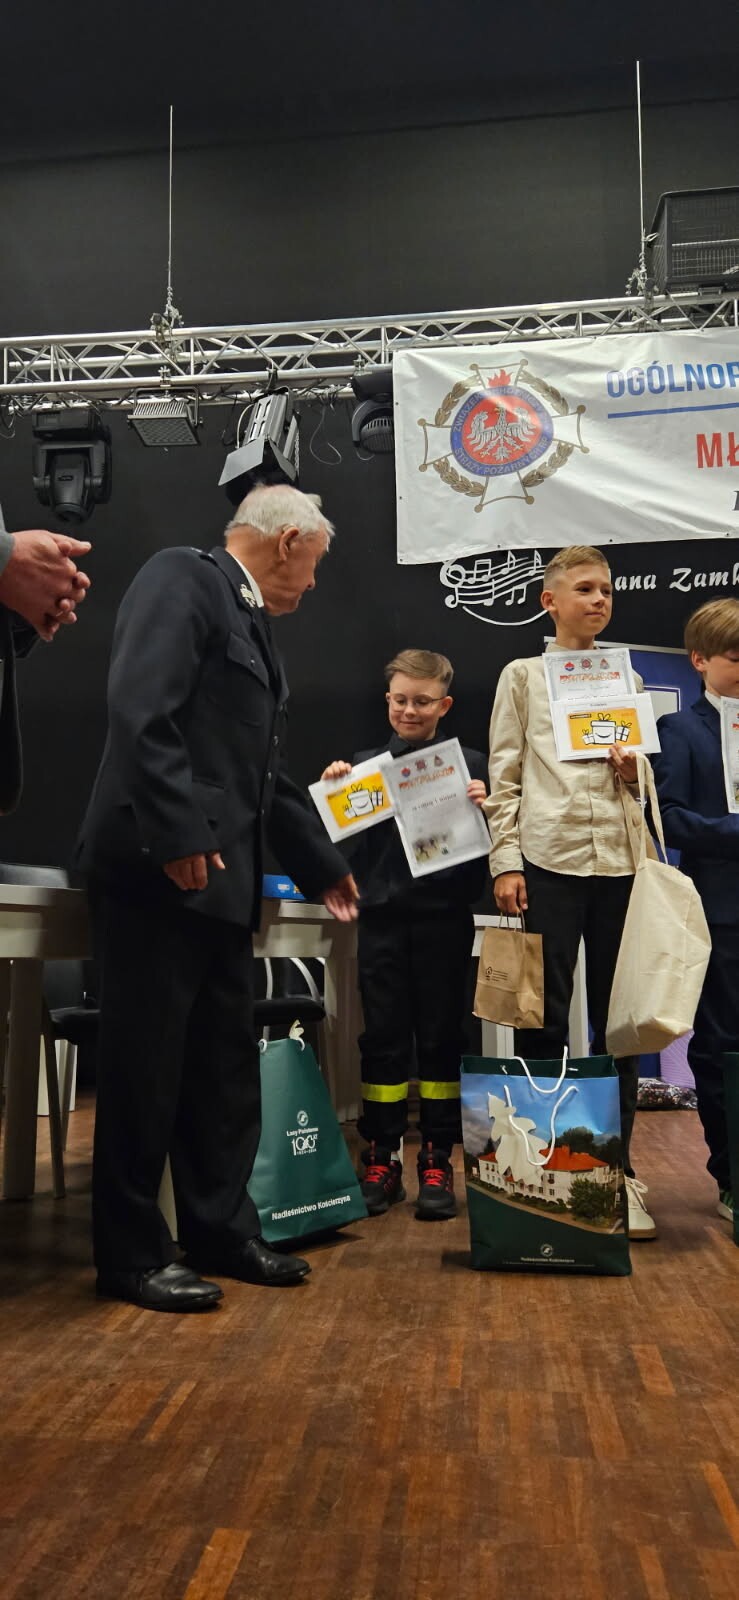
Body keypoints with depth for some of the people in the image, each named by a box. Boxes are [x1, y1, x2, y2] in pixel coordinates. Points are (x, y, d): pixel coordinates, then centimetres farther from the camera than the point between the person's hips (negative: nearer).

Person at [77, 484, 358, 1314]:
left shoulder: (251, 623, 22)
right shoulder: (183, 577, -5)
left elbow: (266, 772, 25)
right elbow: (141, 712, -20)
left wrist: (321, 866, 28)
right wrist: (177, 836, -25)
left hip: (221, 880, 9)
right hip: (159, 870, -9)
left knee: (226, 1066, 12)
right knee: (145, 1065, -1)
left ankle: (221, 1231, 24)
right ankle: (132, 1253, 11)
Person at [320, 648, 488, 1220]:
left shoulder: (469, 763, 4)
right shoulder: (366, 763, 10)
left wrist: (484, 809, -17)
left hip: (444, 919, -1)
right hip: (382, 919, 2)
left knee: (441, 1037, 5)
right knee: (383, 1037, 6)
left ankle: (437, 1161, 14)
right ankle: (381, 1158, 15)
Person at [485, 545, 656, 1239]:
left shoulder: (626, 680, 16)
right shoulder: (523, 675, 8)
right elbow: (504, 777, 2)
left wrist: (635, 772, -3)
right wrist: (506, 862, -7)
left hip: (617, 860, 3)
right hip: (547, 861, -3)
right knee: (543, 1018, 1)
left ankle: (618, 1168, 14)